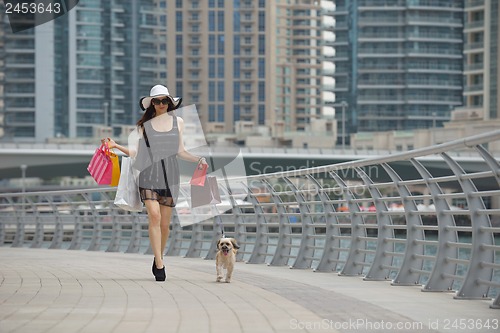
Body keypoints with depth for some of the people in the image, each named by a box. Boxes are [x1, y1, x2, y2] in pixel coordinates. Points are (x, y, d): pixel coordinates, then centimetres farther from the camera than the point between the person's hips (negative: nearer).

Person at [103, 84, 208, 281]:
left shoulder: (178, 122, 12)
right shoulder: (144, 125, 7)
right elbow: (136, 152, 6)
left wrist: (198, 159, 5)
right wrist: (116, 146, -6)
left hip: (170, 175, 2)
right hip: (149, 174, -2)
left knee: (165, 223, 3)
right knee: (154, 216, -17)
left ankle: (158, 260, 23)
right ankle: (159, 265, -17)